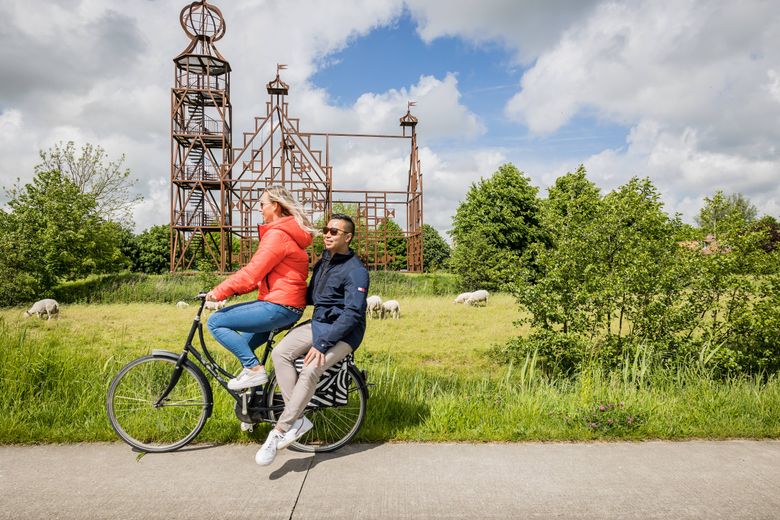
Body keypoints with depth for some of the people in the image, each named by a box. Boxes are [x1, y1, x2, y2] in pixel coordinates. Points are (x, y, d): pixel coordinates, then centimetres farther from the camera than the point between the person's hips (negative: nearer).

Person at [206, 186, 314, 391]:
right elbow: (261, 273, 19)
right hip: (288, 306, 11)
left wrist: (219, 291, -11)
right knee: (243, 344, 25)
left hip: (280, 306, -11)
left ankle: (254, 369, -8)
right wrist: (232, 289, 10)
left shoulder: (277, 234, -15)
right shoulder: (288, 231, 19)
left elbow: (252, 272, -19)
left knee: (216, 321, -8)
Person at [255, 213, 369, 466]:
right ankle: (298, 419, -11)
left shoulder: (356, 271, -15)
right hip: (318, 323, 8)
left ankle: (279, 431, -16)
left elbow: (352, 314, -23)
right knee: (280, 353, -16)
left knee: (310, 370, -29)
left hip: (344, 332, -7)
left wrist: (321, 344, -28)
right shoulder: (323, 261, 11)